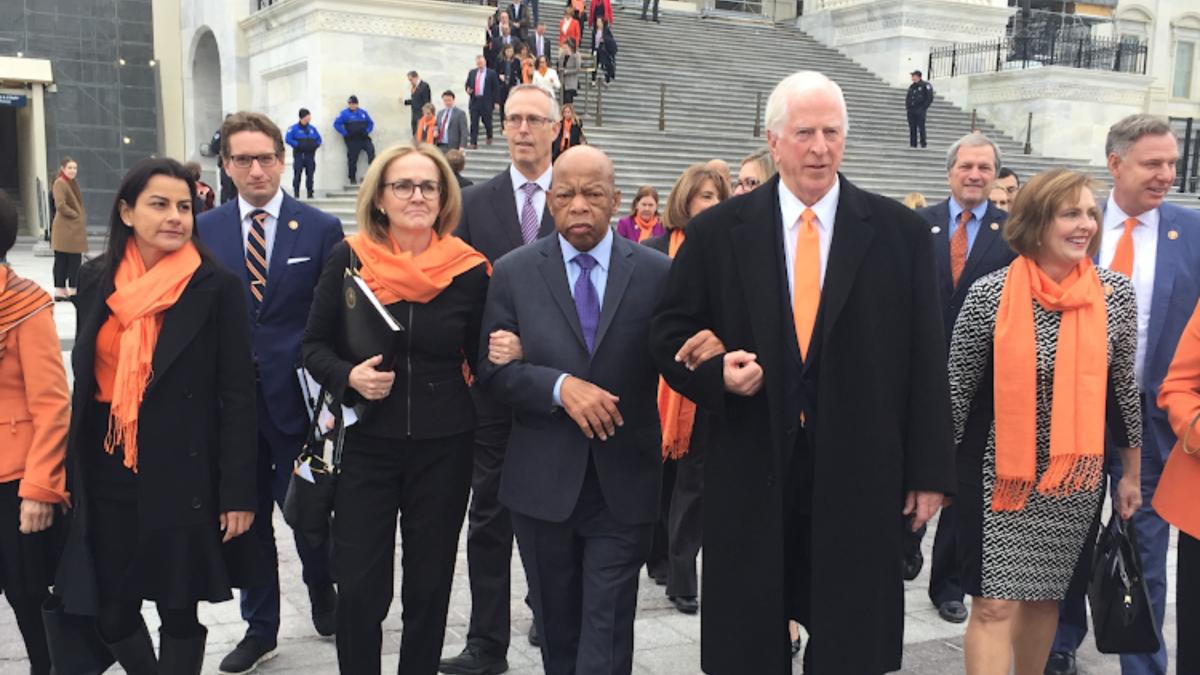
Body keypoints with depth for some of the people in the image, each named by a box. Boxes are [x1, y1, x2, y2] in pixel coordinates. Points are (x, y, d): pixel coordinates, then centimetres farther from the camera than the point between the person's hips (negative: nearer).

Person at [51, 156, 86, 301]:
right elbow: (60, 205, -21)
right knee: (62, 260, -3)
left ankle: (72, 290, 12)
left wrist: (81, 217, 12)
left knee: (75, 261, 8)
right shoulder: (59, 183, -10)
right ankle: (60, 290, 0)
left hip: (76, 228, 9)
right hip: (65, 228, -9)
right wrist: (75, 215, -12)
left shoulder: (73, 183, 18)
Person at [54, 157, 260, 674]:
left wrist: (238, 490, -11)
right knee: (109, 612, 10)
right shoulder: (95, 279, 4)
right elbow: (84, 375, 11)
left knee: (178, 609, 7)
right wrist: (71, 470, 11)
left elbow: (237, 394, -8)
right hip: (106, 472, 4)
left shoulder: (217, 286, -8)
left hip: (183, 473, -4)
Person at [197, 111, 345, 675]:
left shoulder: (321, 229, -2)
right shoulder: (203, 230, 4)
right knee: (246, 516, 12)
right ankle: (260, 628, 28)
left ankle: (322, 592, 39)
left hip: (298, 396, -2)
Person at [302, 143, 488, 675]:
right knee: (359, 589, 1)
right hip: (366, 442, 0)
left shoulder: (469, 270, -4)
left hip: (443, 448, 0)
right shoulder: (349, 259, -4)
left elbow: (483, 361, 7)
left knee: (429, 586, 11)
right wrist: (349, 375, -16)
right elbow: (315, 347, 1)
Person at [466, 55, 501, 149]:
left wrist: (496, 102, -7)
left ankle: (489, 137, 34)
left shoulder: (491, 73, -1)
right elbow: (468, 84, 20)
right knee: (474, 123, -2)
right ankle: (473, 143, -1)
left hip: (486, 102, -3)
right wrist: (468, 90, -4)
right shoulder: (472, 73, 12)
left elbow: (496, 88, -2)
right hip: (474, 101, 3)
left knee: (487, 121, 8)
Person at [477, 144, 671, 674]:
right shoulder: (513, 272, 1)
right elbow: (493, 369, -3)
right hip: (542, 483, 1)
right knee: (557, 628, 18)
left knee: (607, 632, 1)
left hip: (624, 483, -1)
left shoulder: (658, 272, -2)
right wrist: (560, 386, -18)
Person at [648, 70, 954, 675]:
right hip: (749, 474, 0)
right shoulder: (716, 232, 1)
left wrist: (929, 471, 1)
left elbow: (925, 358, 2)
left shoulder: (899, 232, 1)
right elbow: (669, 334, 7)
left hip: (857, 477, 0)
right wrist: (718, 374, -14)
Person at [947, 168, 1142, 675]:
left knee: (1045, 596, 16)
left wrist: (1131, 474, 13)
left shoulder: (1115, 294, -3)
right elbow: (957, 388, -4)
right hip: (999, 475, -3)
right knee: (995, 605, -3)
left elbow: (1124, 387, 7)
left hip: (1076, 481, 3)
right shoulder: (990, 293, -12)